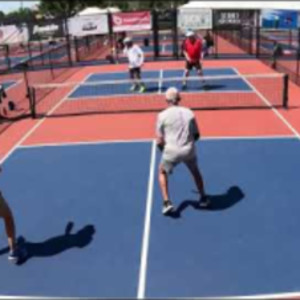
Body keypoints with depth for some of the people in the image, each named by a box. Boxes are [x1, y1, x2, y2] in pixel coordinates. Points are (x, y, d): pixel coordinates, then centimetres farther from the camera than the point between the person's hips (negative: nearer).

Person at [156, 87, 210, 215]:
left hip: (172, 151, -2)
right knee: (195, 171, 31)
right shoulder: (189, 113, 6)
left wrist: (164, 150, 17)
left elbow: (159, 141, -2)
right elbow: (197, 135, 11)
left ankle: (167, 202, 12)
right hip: (189, 150, 3)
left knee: (162, 172, 23)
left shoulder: (162, 115, -3)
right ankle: (203, 198, 38)